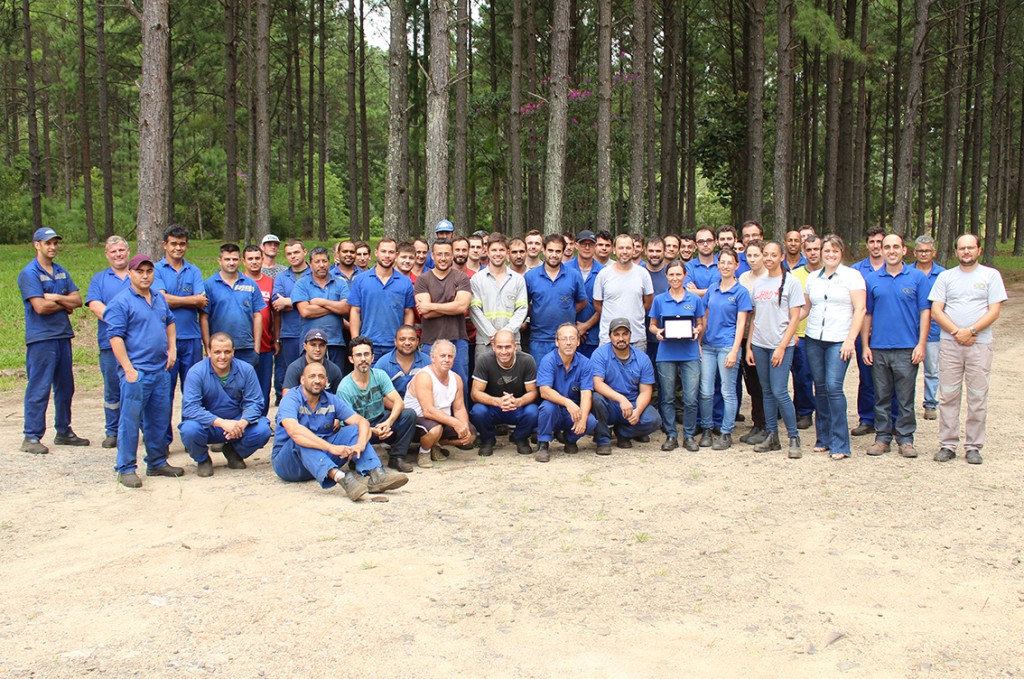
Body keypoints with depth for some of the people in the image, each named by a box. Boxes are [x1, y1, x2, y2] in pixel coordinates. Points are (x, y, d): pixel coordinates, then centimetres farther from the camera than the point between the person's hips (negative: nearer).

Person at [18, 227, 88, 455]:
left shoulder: (62, 272, 15)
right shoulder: (29, 273, -6)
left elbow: (77, 300, 6)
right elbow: (40, 307, -16)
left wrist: (56, 297, -10)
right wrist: (65, 304, -2)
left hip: (63, 336, 7)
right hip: (41, 338, -7)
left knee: (65, 387, 12)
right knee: (39, 389, -5)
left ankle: (64, 432, 23)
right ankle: (31, 437, 1)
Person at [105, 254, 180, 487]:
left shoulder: (159, 298, 14)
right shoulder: (121, 302, -8)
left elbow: (170, 321, 30)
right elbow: (115, 337, -13)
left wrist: (172, 348, 16)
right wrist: (128, 369, -18)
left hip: (161, 370, 7)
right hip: (136, 371, -7)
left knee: (159, 419, 14)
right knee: (130, 420, -3)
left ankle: (157, 463, 25)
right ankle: (126, 469, 5)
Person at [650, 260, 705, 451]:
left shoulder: (695, 299, 6)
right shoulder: (659, 300, 6)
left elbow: (700, 324, 12)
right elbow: (652, 325, 11)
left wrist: (697, 331, -9)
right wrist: (657, 332, -11)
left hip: (690, 354, 0)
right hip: (666, 354, 1)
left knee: (691, 398, -4)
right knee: (667, 398, 5)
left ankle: (689, 435, 10)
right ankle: (671, 435, 16)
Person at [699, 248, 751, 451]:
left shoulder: (741, 292, -3)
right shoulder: (712, 289, 11)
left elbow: (741, 324, -7)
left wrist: (734, 351, -14)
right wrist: (698, 342, 8)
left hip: (727, 345, -4)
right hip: (708, 345, 4)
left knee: (728, 392, 1)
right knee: (705, 391, 5)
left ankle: (726, 434, 9)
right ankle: (706, 428, 20)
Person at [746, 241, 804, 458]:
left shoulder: (791, 281, -3)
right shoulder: (758, 283, 12)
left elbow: (794, 318, -7)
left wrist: (782, 347, -14)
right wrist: (749, 346, 8)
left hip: (781, 345, -5)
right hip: (759, 345, 5)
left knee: (779, 392, -11)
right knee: (767, 392, 9)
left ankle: (794, 438, 1)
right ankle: (772, 437, 16)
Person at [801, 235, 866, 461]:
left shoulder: (852, 275, 0)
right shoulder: (812, 277, 14)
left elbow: (860, 309, -6)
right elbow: (805, 308, 18)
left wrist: (850, 339, -13)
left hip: (839, 340, -5)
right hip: (813, 339, 5)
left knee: (833, 386, -13)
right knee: (820, 388, 6)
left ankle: (840, 444, -7)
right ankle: (824, 439, 16)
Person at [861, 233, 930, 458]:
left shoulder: (917, 277, 1)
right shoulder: (872, 279, 7)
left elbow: (925, 312, 0)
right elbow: (867, 314, 10)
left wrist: (921, 344, -7)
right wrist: (865, 346, 5)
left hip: (907, 348, -2)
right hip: (878, 348, 2)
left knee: (905, 397, 3)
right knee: (882, 397, 9)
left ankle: (905, 438, 13)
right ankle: (882, 437, 18)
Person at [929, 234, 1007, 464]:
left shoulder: (991, 275, 6)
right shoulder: (945, 277, 10)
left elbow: (994, 311, -1)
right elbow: (936, 311, 3)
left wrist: (970, 331, -13)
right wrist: (957, 332, -11)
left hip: (980, 344, -1)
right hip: (949, 344, 1)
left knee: (978, 398, 1)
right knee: (948, 396, 2)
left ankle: (973, 447, 9)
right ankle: (948, 445, 9)